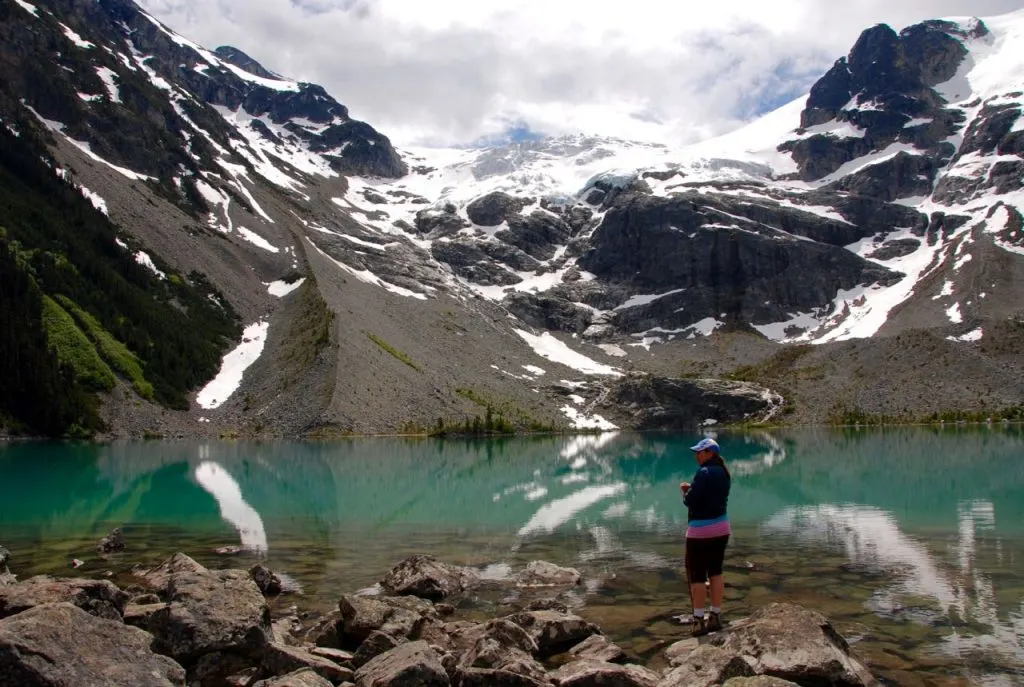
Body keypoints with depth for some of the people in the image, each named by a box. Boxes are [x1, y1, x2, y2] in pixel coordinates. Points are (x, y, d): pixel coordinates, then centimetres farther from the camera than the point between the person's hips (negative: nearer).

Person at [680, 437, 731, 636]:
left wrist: (686, 491, 1)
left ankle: (699, 620, 3)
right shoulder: (724, 473, 7)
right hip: (721, 528, 8)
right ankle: (716, 616, 19)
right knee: (716, 572, 15)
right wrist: (693, 489, 8)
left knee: (696, 575, 1)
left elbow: (690, 501, -19)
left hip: (701, 530, -8)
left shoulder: (705, 473, -19)